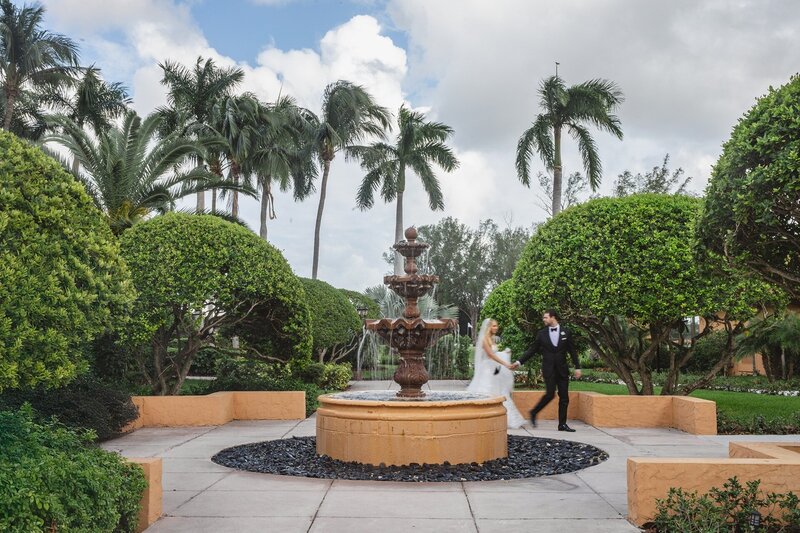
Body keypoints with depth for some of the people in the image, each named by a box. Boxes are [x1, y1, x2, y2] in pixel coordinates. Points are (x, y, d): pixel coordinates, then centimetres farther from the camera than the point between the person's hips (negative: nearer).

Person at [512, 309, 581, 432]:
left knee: (564, 397, 2)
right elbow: (532, 349, 4)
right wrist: (519, 362, -3)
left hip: (562, 369, 2)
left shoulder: (566, 332, 4)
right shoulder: (541, 333, 3)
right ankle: (534, 413, 7)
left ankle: (562, 424, 10)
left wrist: (577, 367, 2)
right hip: (549, 369, -2)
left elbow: (573, 351, 7)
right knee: (550, 394, -14)